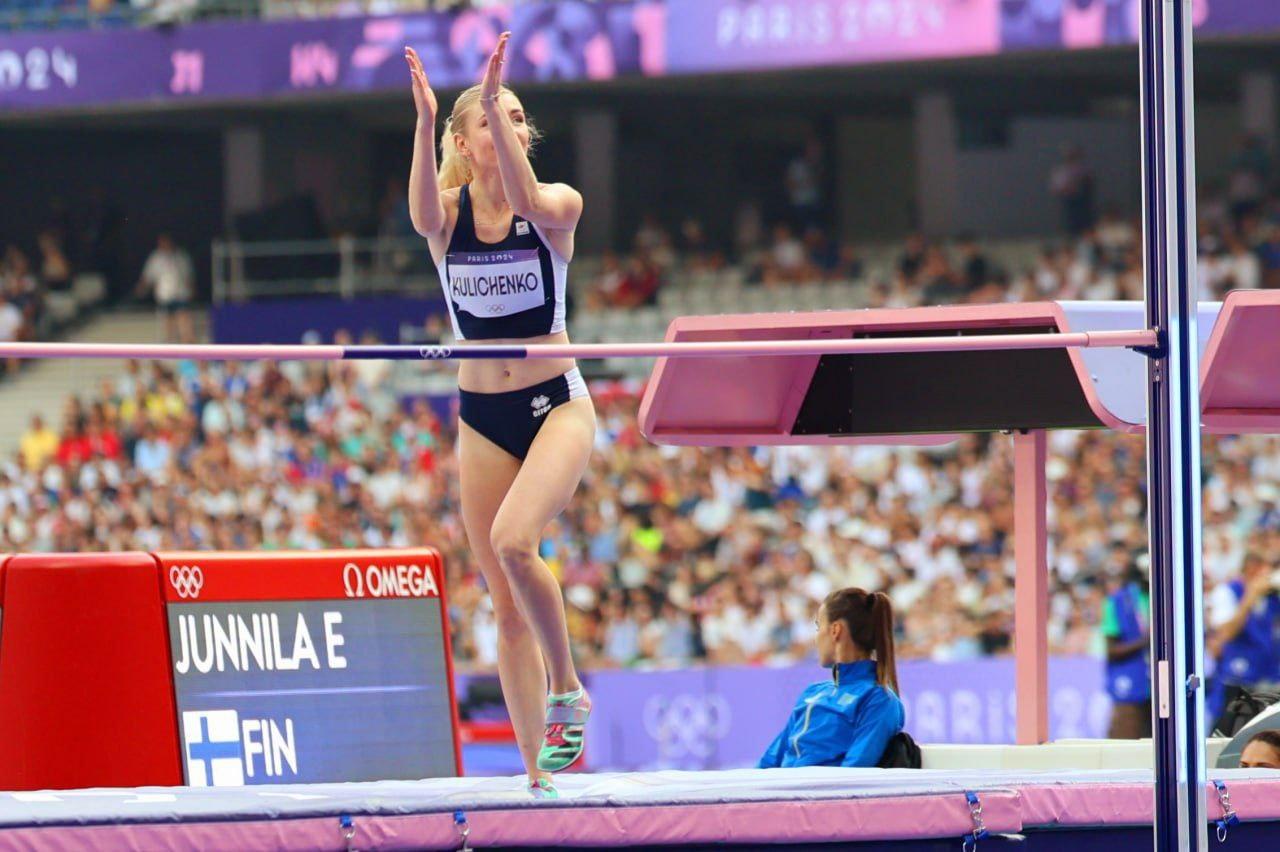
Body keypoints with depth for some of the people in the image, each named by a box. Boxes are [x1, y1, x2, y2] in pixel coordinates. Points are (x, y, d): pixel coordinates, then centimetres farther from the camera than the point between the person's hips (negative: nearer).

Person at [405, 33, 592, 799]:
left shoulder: (557, 207, -6)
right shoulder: (447, 213, -1)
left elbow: (525, 201, -30)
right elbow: (424, 213, -26)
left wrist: (496, 108, -41)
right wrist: (425, 122, -41)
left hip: (557, 404, -3)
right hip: (482, 416, 3)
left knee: (513, 541, -29)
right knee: (507, 605, 2)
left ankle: (567, 690, -8)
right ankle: (539, 774, 7)